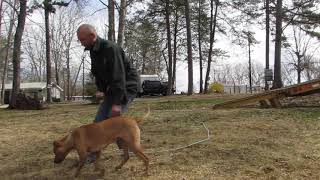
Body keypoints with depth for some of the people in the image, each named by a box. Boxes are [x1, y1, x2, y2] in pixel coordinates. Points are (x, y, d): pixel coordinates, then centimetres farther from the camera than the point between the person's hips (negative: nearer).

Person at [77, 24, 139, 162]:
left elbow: (119, 76, -29)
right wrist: (101, 89, 0)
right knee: (100, 120, 4)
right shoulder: (93, 51, 4)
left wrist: (117, 103, -31)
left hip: (127, 87, -9)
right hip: (112, 88, 9)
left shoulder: (110, 48, -25)